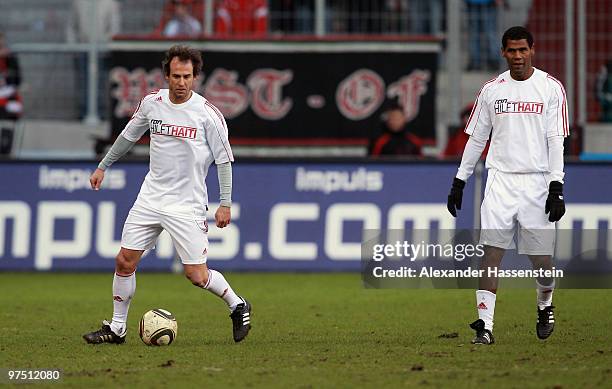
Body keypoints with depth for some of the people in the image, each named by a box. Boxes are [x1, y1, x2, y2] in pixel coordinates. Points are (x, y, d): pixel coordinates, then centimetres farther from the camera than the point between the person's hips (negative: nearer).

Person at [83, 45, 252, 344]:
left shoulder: (208, 113, -11)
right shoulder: (152, 103, 1)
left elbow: (224, 159, -6)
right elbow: (129, 135, 19)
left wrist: (225, 204, -10)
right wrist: (103, 167, 23)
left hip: (188, 204, -4)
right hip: (151, 197, 4)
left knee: (196, 275, -8)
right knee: (124, 261, 1)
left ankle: (238, 306, 18)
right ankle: (117, 328, 14)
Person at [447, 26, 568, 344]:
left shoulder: (551, 88, 1)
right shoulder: (491, 90, 7)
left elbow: (556, 140, -3)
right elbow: (476, 139, 13)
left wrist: (556, 187, -10)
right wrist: (459, 181, 10)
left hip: (538, 181, -1)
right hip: (500, 180, 1)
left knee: (542, 257, 2)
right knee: (491, 250, -11)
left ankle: (545, 305, 33)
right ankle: (485, 326, -13)